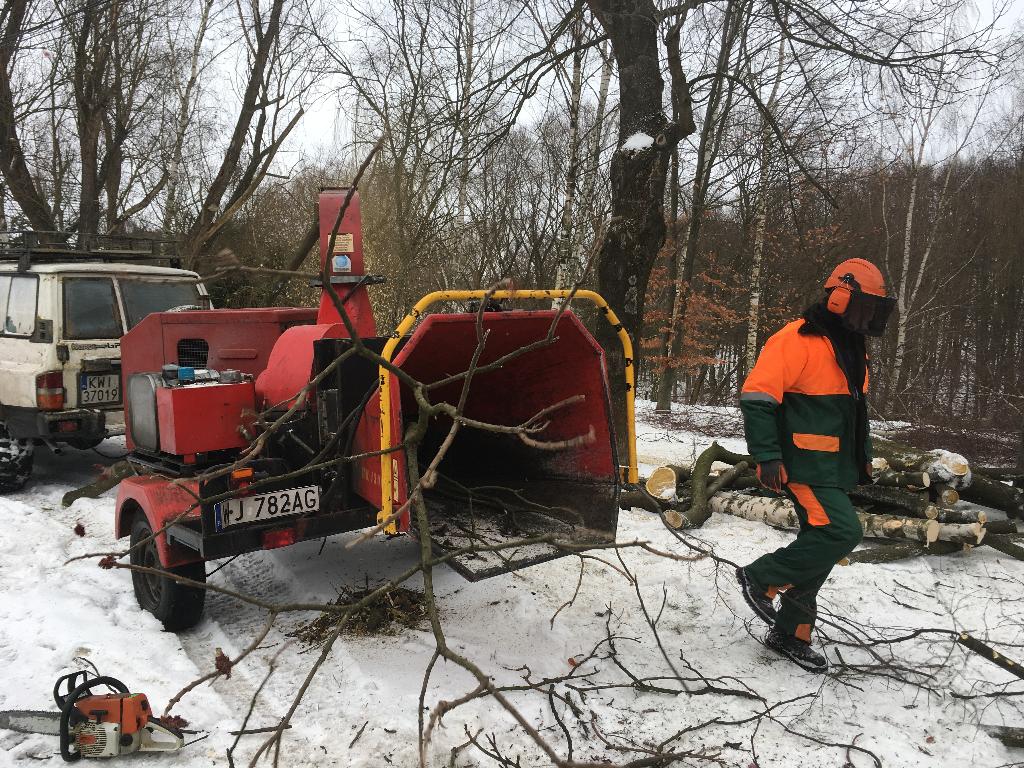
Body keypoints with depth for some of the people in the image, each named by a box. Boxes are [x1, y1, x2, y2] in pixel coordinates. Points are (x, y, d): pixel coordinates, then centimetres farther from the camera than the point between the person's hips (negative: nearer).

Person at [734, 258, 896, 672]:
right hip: (805, 465, -10)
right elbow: (756, 397, -20)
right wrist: (767, 457, -23)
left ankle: (790, 633, 22)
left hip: (833, 467, 10)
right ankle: (760, 577, 0)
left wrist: (862, 456, 24)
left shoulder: (851, 347, 16)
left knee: (819, 546, 11)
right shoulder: (797, 341, -15)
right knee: (841, 532, -18)